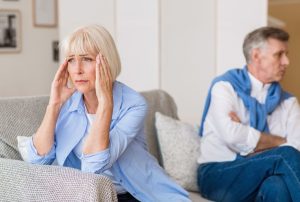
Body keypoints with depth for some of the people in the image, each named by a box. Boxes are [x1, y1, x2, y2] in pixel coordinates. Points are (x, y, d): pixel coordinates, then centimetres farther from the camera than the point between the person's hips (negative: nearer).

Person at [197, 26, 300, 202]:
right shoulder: (225, 86, 2)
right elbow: (233, 136, -17)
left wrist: (248, 136, -12)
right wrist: (280, 142, -5)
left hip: (261, 177, 3)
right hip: (219, 177, -3)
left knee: (277, 185, -34)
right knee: (285, 155, -27)